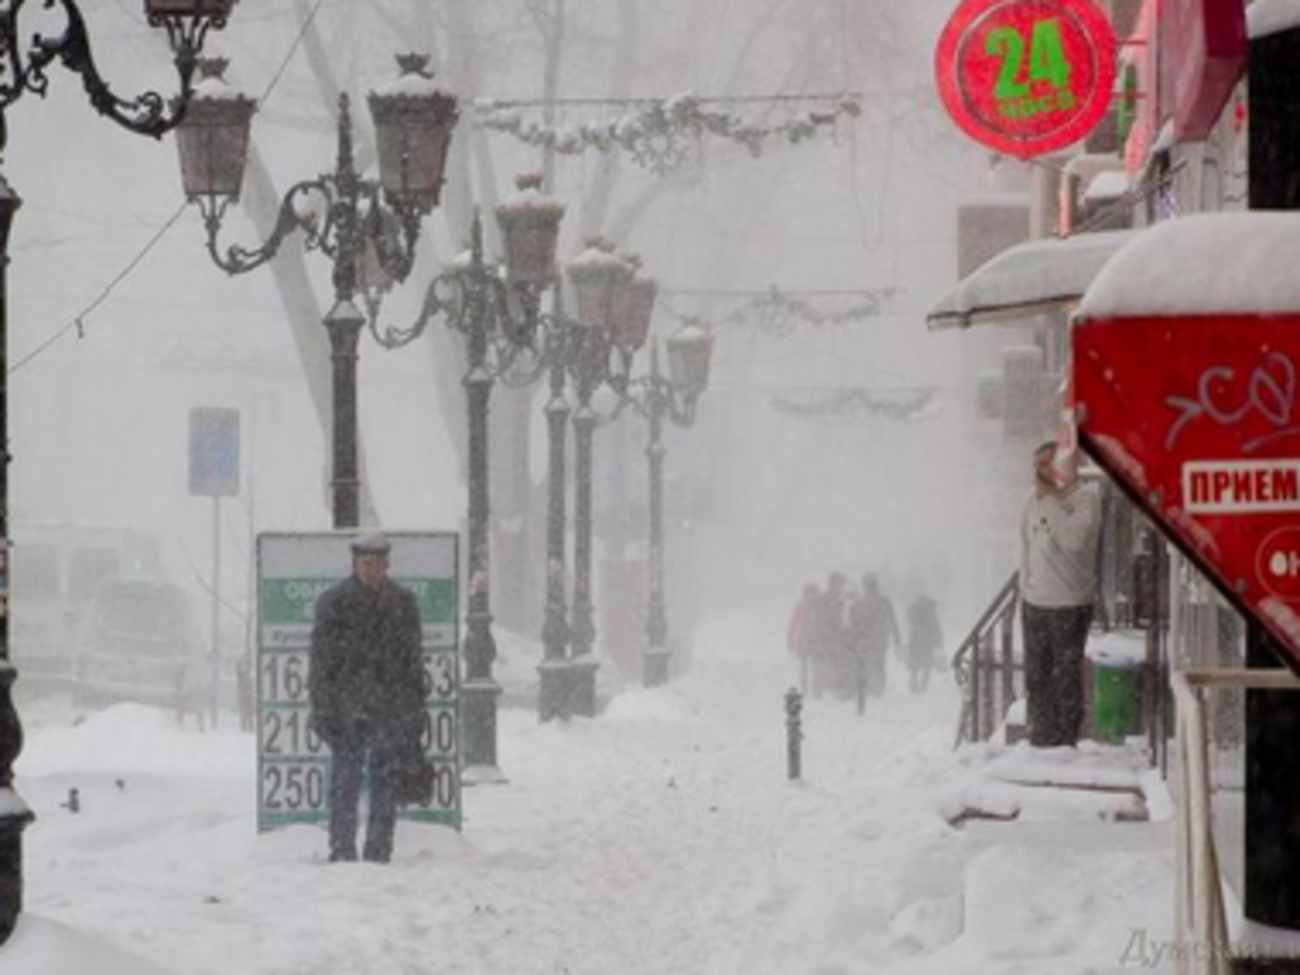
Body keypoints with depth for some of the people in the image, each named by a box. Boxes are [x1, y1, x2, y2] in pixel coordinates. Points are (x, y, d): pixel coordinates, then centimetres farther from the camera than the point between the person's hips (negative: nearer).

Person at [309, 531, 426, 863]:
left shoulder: (403, 602, 10)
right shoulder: (333, 602, 1)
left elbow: (413, 658, 13)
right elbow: (322, 659, 0)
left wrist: (416, 710, 9)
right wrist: (323, 709, -7)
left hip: (392, 710, 3)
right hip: (348, 710, -2)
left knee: (387, 782, 3)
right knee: (345, 783, -2)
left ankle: (379, 853, 9)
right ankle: (342, 851, 3)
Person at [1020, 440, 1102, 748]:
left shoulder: (1086, 497, -9)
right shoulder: (1034, 498, 9)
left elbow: (1075, 539, -24)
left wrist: (1050, 499, -20)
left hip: (1069, 604, -6)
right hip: (1035, 602, 6)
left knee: (1067, 677, -3)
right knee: (1037, 676, 10)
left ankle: (1066, 741, 3)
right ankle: (1041, 738, 18)